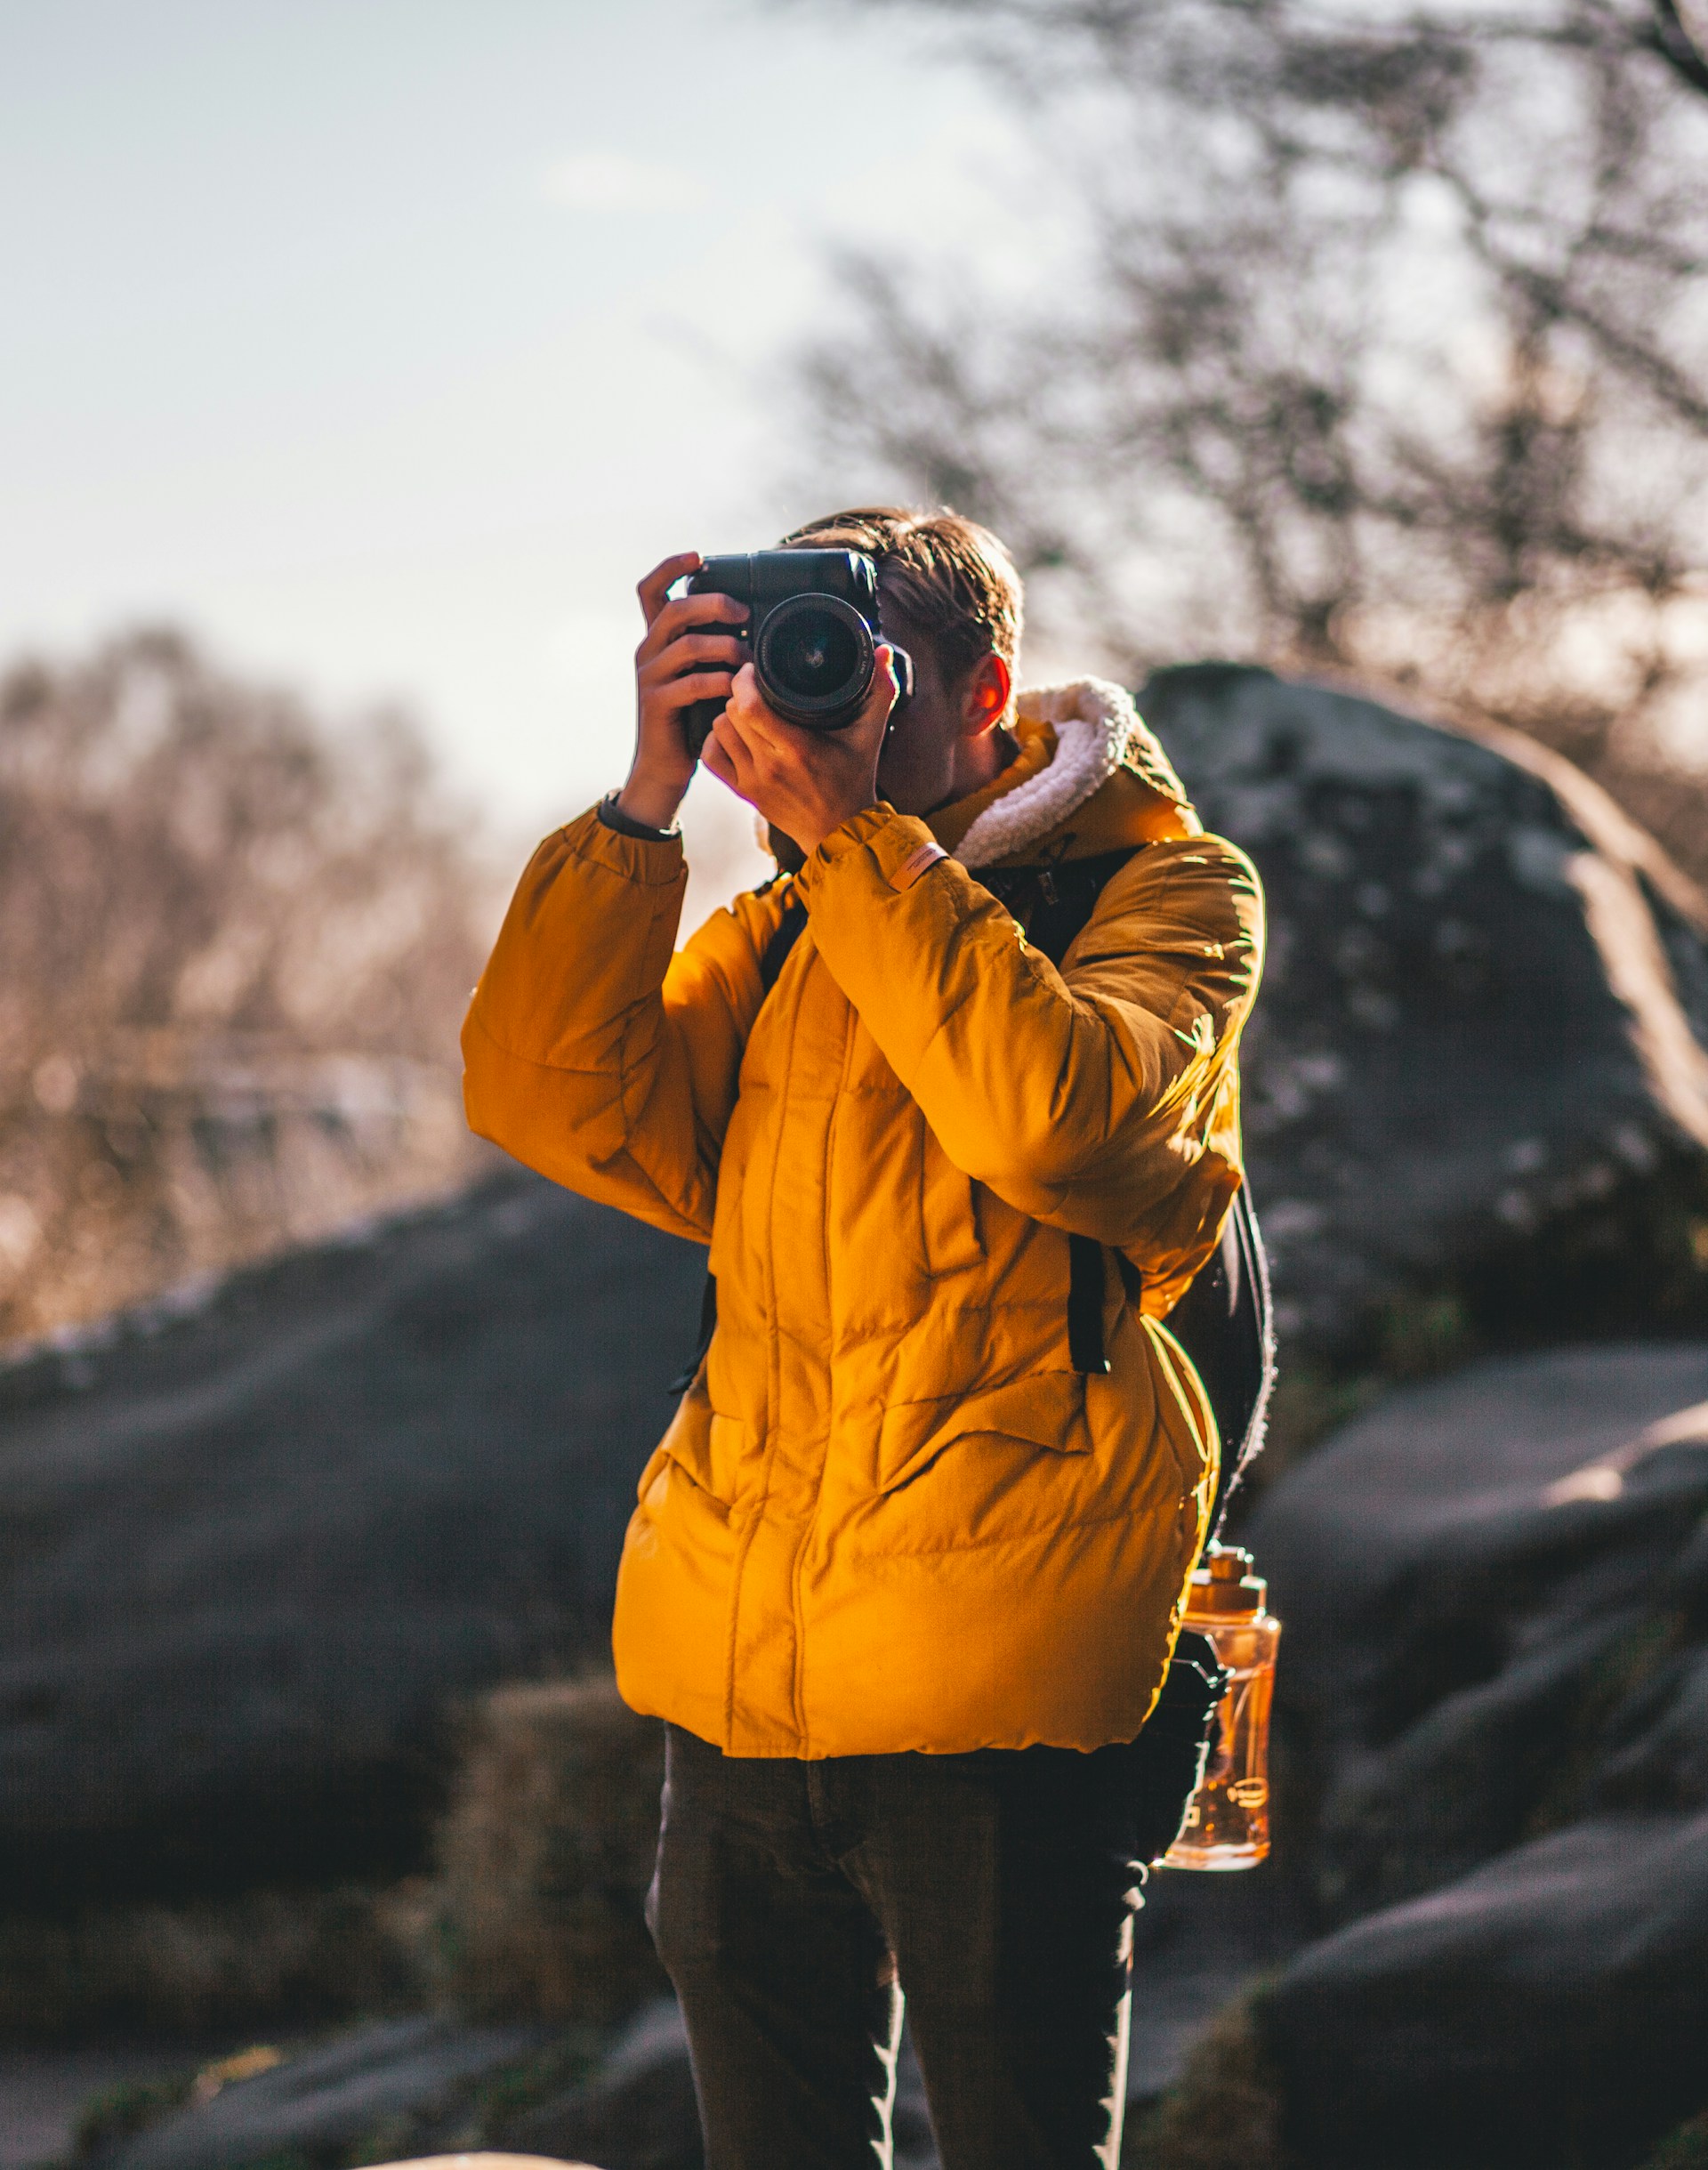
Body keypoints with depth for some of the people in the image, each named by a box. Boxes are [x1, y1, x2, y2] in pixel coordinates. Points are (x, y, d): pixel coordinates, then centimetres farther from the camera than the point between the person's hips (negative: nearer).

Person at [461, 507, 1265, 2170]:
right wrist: (649, 800, -7)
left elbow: (1047, 1113, -19)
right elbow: (551, 1101, 1)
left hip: (990, 1682, -5)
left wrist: (850, 828, -16)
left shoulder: (1162, 892, 2)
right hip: (735, 1660, 5)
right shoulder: (782, 928, 17)